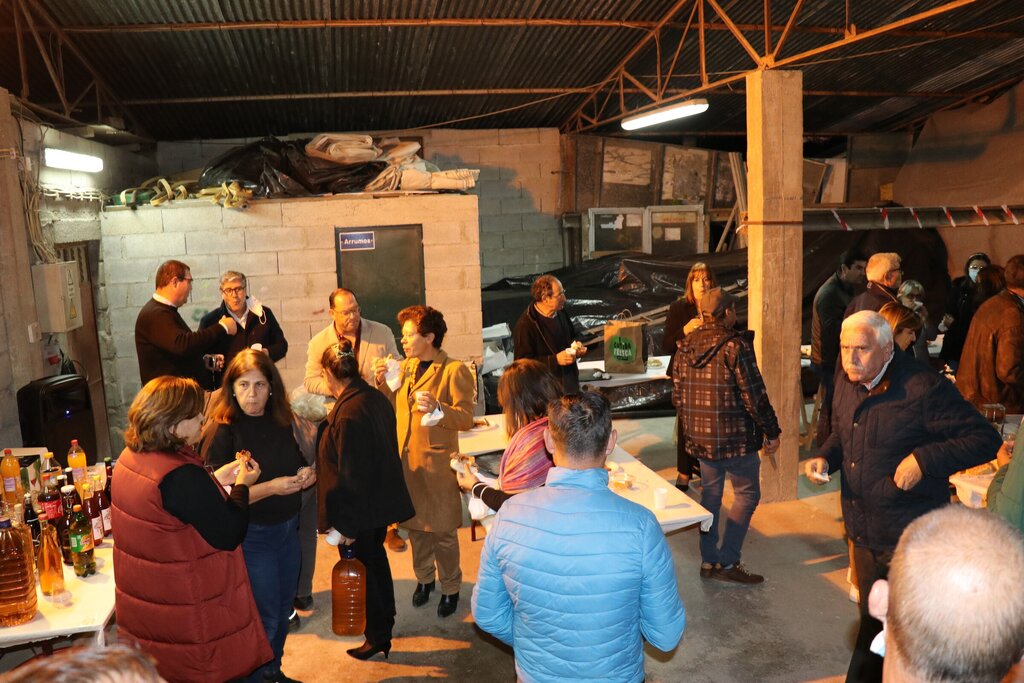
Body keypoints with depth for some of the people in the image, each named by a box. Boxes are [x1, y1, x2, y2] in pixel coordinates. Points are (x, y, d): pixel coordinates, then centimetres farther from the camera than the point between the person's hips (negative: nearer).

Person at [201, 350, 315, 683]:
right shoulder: (223, 432, -17)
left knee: (283, 609, 19)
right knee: (265, 617, 5)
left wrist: (306, 475, -6)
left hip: (287, 529, 6)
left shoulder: (281, 423, 1)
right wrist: (270, 487, -29)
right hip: (251, 536, -6)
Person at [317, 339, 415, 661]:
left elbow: (350, 475, -26)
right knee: (376, 559, 25)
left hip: (360, 511, -9)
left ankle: (378, 636, 26)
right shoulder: (377, 398, -2)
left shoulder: (348, 413, -28)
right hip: (383, 501, 9)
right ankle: (386, 620, 44)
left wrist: (346, 525, -17)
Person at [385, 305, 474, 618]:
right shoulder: (406, 367, 11)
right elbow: (393, 407, 13)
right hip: (405, 458, 6)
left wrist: (437, 408, -35)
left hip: (437, 462, -6)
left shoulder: (454, 370, -12)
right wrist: (383, 381, -1)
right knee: (414, 525, 17)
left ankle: (450, 588, 25)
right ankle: (424, 578, 37)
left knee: (442, 531, 6)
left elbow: (466, 418, -19)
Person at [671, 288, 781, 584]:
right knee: (747, 493, 8)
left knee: (711, 492, 18)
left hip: (697, 436, 7)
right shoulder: (735, 345, -16)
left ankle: (708, 560, 23)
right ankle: (727, 561, 6)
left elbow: (677, 395, 9)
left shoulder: (685, 346, 4)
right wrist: (771, 431, -5)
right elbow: (754, 395, -16)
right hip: (735, 437, -7)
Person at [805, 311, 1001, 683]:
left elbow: (985, 439, -18)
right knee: (872, 619, 21)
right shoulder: (846, 383, 3)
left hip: (909, 537, -6)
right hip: (863, 531, 7)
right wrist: (825, 457, 0)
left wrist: (924, 459, -27)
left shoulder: (924, 388, -20)